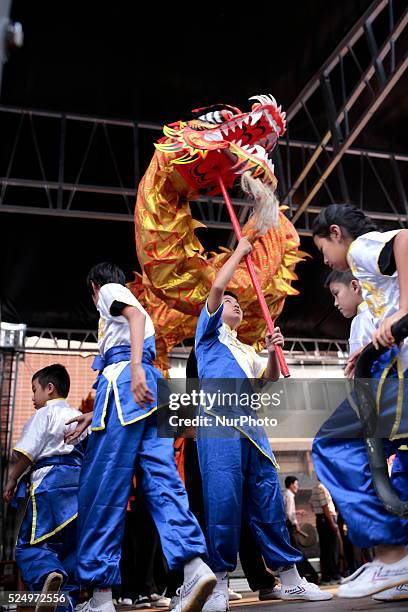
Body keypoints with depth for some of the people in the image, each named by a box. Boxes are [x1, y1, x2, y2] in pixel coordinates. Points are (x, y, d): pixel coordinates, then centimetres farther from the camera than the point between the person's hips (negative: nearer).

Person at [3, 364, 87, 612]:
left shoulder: (44, 414, 1)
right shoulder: (80, 417, 21)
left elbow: (26, 454, -6)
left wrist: (11, 481, 5)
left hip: (49, 480, -7)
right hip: (80, 482, 7)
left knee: (30, 544, -7)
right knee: (70, 545, 11)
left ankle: (48, 574, -35)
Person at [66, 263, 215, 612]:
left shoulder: (109, 290, 14)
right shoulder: (124, 307, 37)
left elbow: (137, 314, -11)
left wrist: (134, 368, -27)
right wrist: (93, 417, 44)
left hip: (123, 378, -8)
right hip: (148, 387, 8)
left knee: (102, 487, -8)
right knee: (161, 481, -5)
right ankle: (195, 567, -21)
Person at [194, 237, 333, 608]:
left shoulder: (247, 351, 33)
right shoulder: (209, 333, 17)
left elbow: (269, 381, 22)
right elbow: (217, 287, 3)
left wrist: (273, 352, 5)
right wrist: (239, 252, 14)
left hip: (252, 426, 6)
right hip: (218, 423, -6)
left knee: (269, 500, 3)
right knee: (223, 501, -13)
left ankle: (290, 579, 8)